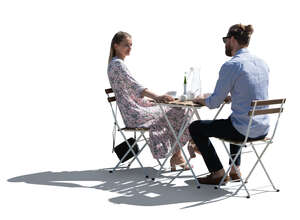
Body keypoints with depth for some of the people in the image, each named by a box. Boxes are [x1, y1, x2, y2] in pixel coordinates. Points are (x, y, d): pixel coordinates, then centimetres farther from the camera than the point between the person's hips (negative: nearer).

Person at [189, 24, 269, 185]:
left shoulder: (231, 66, -16)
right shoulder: (262, 63, 8)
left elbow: (215, 102, -12)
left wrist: (202, 100, 9)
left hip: (244, 131, -8)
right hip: (263, 129, 8)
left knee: (195, 128, 11)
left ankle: (218, 173, 15)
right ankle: (235, 170, 41)